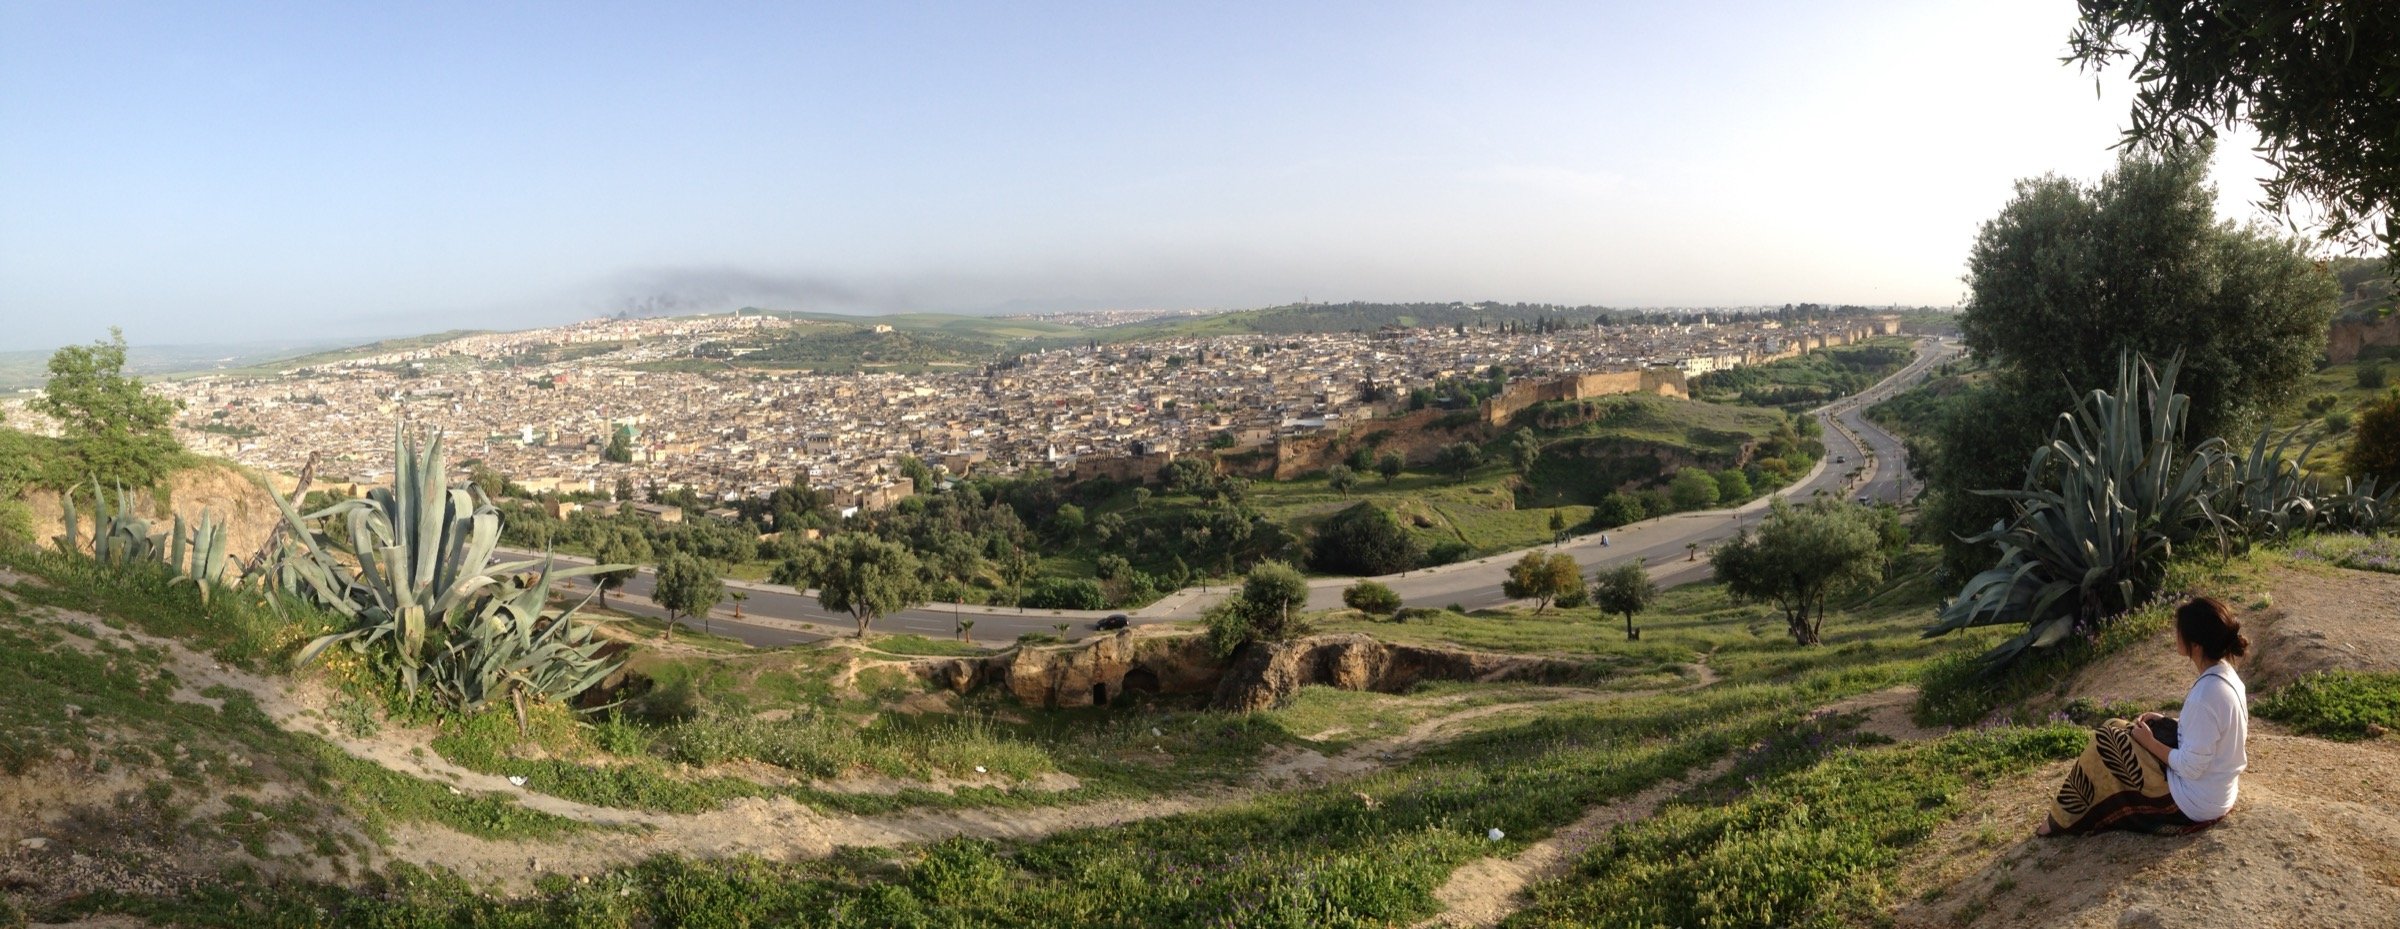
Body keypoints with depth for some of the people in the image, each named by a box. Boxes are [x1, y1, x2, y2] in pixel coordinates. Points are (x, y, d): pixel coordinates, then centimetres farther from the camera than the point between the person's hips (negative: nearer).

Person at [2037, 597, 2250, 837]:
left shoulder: (2206, 696, -32)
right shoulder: (2225, 674, -3)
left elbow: (2190, 767, -25)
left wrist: (2149, 741, -11)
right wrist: (2165, 723, 7)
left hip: (2194, 805, -9)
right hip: (2217, 792, 9)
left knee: (2106, 741, -2)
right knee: (2118, 730, 16)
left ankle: (2064, 820, 15)